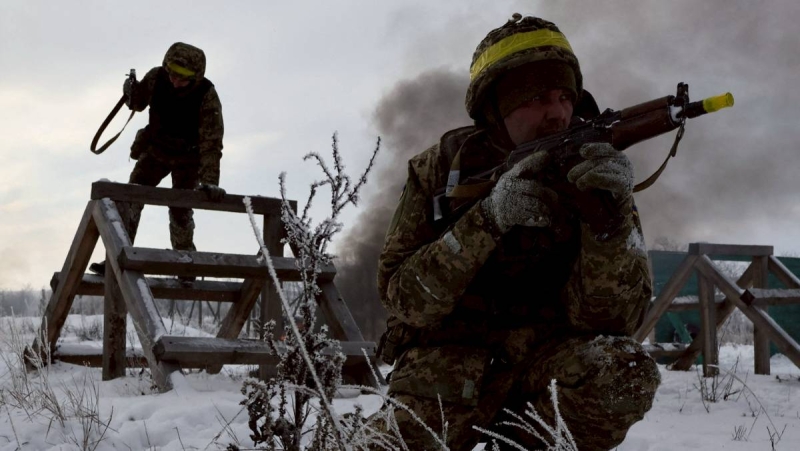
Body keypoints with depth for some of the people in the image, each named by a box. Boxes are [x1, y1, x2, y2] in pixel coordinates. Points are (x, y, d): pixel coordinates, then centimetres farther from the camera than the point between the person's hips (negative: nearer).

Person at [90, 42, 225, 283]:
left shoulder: (207, 96, -29)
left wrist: (210, 180, -43)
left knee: (180, 211, -8)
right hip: (156, 149, 3)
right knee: (129, 200, -9)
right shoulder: (156, 77, -18)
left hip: (188, 158, -3)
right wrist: (132, 92, -22)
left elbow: (211, 141, -33)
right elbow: (138, 103, 2)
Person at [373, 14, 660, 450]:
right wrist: (488, 218, -29)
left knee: (625, 369, -29)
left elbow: (609, 319, -15)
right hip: (448, 357, -1)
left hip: (544, 355, 2)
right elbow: (404, 300, -15)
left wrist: (610, 217, -33)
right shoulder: (444, 166, -7)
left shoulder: (590, 170, -7)